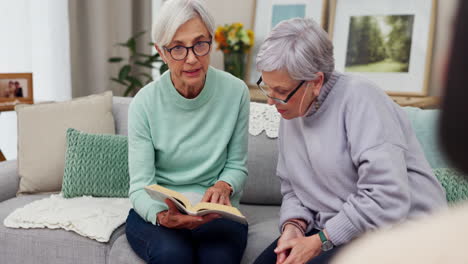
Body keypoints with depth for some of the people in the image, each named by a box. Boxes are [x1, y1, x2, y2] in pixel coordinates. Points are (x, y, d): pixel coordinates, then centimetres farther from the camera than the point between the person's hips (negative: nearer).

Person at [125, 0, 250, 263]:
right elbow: (140, 186, -11)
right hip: (156, 212, 0)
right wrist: (162, 215, -32)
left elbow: (237, 165, 2)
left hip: (216, 212, 1)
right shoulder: (144, 103, -10)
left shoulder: (235, 92, -8)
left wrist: (223, 186, -20)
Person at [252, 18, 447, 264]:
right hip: (331, 232, 6)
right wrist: (293, 226, -9)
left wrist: (319, 242, -21)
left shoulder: (358, 98, -19)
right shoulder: (290, 113, 4)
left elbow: (387, 198, -27)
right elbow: (292, 189, 10)